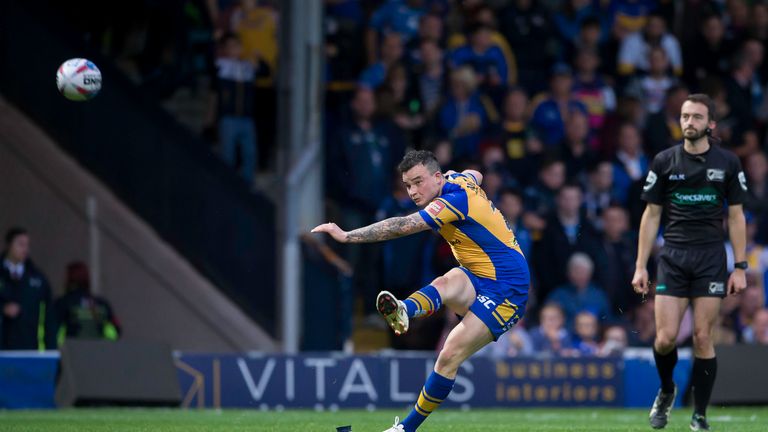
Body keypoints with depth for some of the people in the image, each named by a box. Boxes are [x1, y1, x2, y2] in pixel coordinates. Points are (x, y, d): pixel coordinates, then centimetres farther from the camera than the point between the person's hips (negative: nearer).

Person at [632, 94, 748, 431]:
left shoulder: (727, 163, 3)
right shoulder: (664, 162, 4)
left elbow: (736, 217, 6)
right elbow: (651, 215, 7)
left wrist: (740, 267, 0)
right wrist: (640, 267, 2)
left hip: (711, 258, -1)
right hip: (673, 258, 1)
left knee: (702, 338, -4)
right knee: (666, 337, -8)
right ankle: (666, 391, 22)